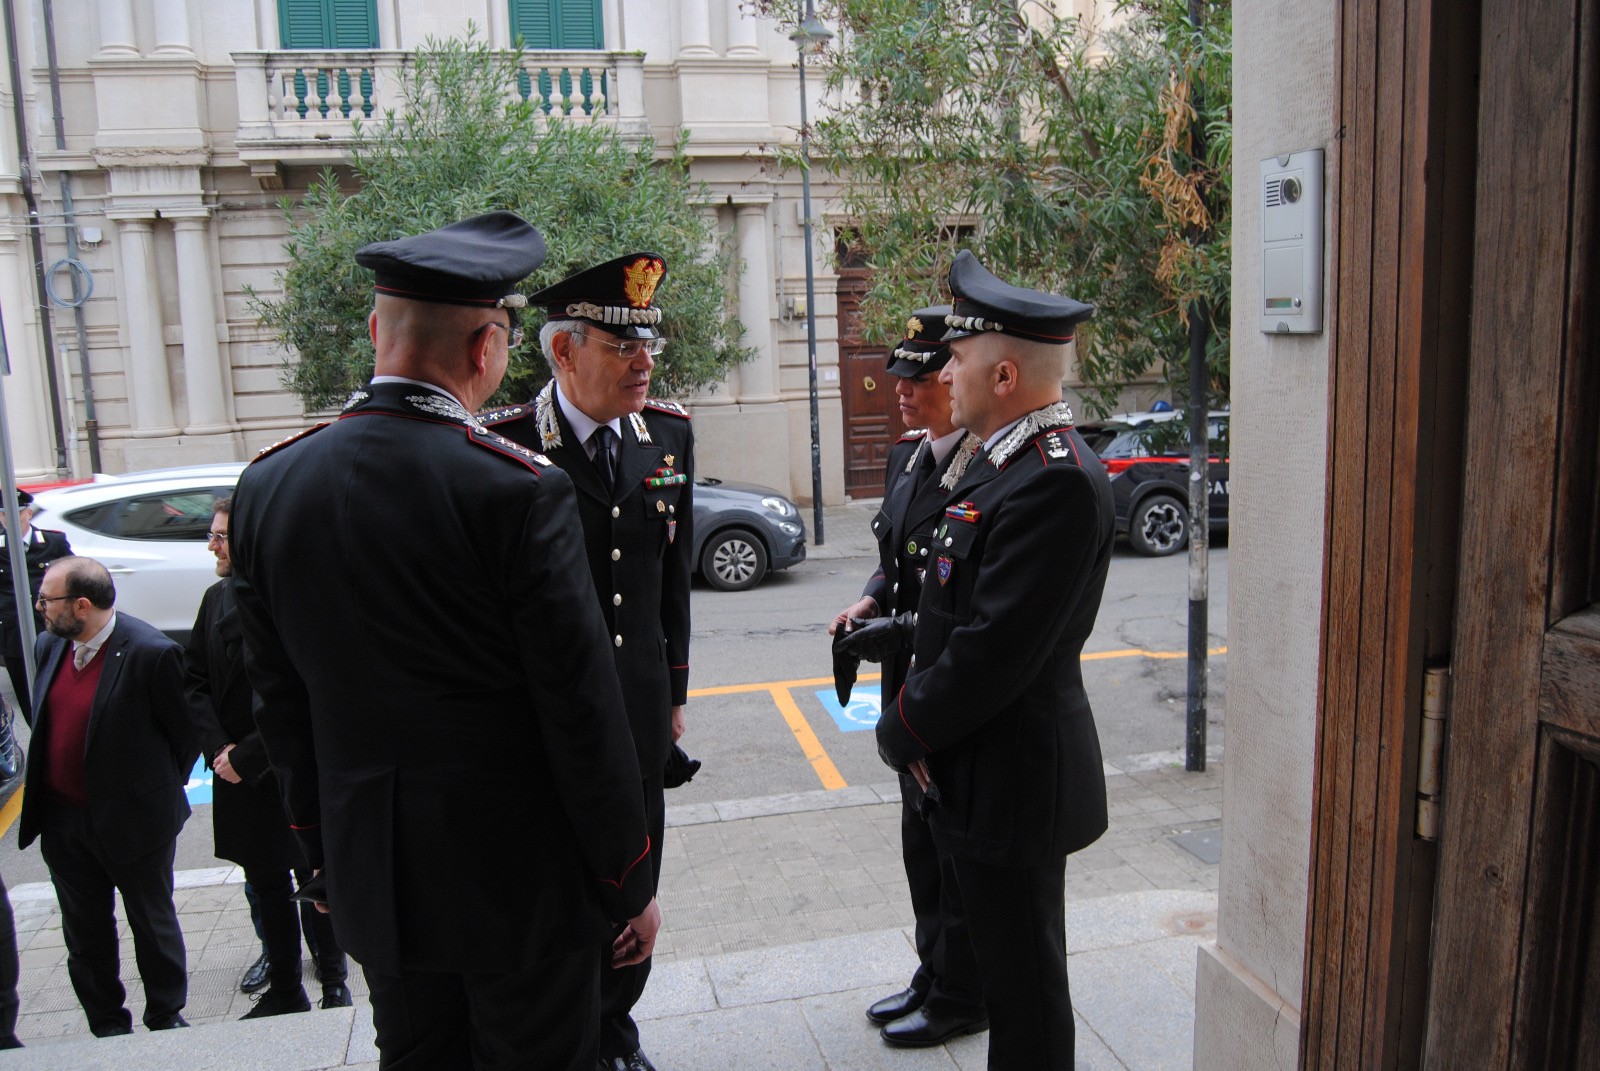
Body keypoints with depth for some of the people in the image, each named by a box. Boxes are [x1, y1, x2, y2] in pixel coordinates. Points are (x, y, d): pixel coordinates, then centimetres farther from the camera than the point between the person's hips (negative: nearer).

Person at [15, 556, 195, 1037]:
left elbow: (185, 732, -13)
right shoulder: (48, 646, -1)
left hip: (133, 820, -6)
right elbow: (44, 722, 13)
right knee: (85, 934, 18)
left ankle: (166, 1018, 31)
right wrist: (43, 798, 10)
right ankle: (107, 1026, 35)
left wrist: (160, 793, -4)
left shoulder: (151, 653, -22)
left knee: (153, 925, 13)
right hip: (62, 820, 6)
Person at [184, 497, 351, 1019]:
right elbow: (194, 680, 5)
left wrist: (247, 757, -16)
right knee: (265, 882, 16)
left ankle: (333, 978, 29)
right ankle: (283, 990, 31)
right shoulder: (217, 598, 4)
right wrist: (218, 746, -8)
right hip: (240, 774, 6)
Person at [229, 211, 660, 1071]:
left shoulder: (267, 485, -2)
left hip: (371, 879, 6)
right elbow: (581, 709, -16)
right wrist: (629, 883, -4)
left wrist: (324, 856, 18)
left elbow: (279, 705, 6)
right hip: (520, 879, -5)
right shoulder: (519, 488, -20)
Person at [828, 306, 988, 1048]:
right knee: (922, 836, 20)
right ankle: (934, 975, 38)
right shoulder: (905, 457, 9)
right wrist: (870, 603, 0)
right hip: (913, 680, 9)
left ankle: (961, 997, 26)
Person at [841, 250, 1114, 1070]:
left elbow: (996, 648, -26)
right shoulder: (1011, 460, 9)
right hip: (988, 766, 10)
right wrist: (906, 629, 11)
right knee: (1005, 963, 25)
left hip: (1013, 778, -10)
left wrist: (902, 731, -14)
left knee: (1023, 979, 9)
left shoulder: (1057, 481, -25)